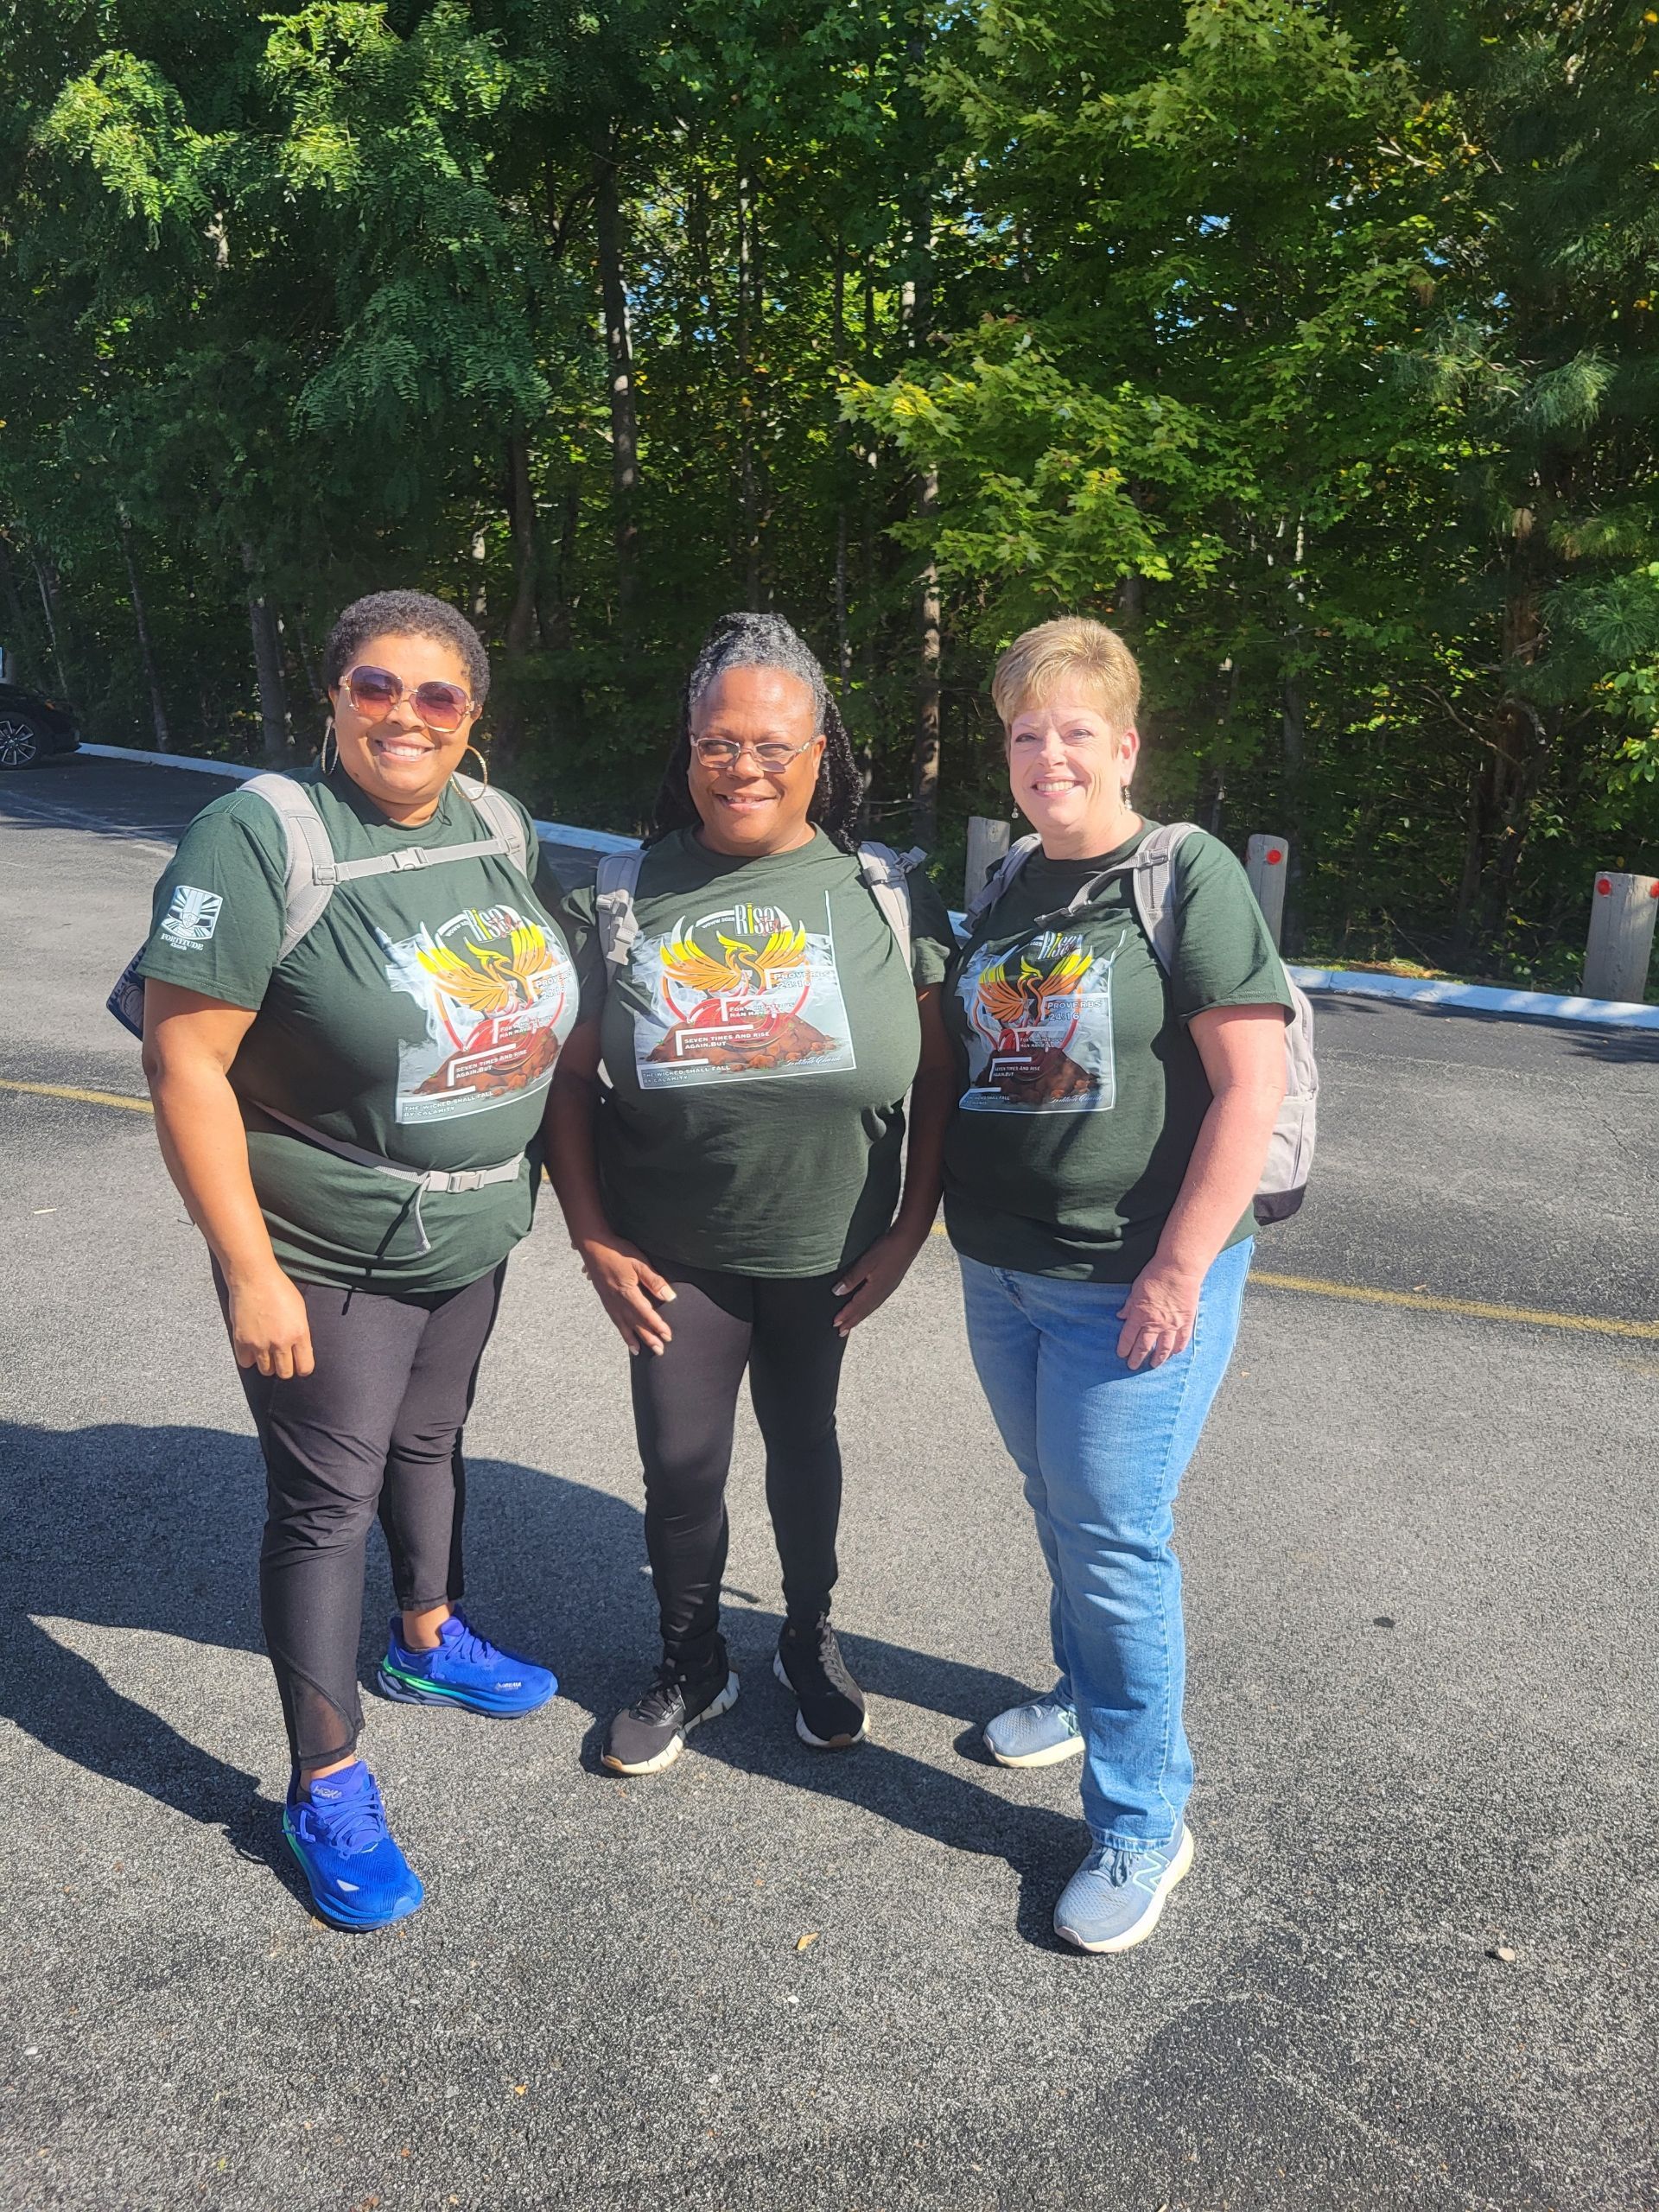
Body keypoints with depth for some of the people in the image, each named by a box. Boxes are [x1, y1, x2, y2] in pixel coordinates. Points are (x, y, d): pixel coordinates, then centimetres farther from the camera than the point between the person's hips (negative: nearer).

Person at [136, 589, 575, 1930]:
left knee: (429, 1442, 24)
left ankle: (429, 1639, 49)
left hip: (473, 1233, 6)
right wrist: (251, 1272, -22)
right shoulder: (265, 837, -19)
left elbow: (543, 1007, 14)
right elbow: (184, 1063, -21)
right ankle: (328, 1789, 21)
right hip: (325, 1260, -6)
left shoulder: (500, 824, 1)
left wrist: (551, 1184, 12)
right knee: (327, 1500, 5)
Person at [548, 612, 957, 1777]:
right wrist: (594, 1240, -5)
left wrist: (909, 1230, -5)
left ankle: (811, 1637, 43)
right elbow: (572, 1078, 0)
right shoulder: (628, 900, -4)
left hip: (826, 1251, 0)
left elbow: (938, 1076, -2)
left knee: (804, 1442, 18)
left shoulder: (887, 894, -5)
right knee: (680, 1464, 10)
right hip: (674, 1256, 0)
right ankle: (692, 1666, 35)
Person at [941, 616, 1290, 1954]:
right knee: (1059, 1510, 20)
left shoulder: (1189, 877, -10)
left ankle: (1143, 1824, 16)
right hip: (1003, 1275, 6)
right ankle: (1091, 1695, 44)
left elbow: (1251, 1087, -15)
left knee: (1113, 1540, -2)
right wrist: (955, 1220, 13)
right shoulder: (1007, 891, 11)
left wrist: (1180, 1270, -19)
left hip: (1135, 1284, -6)